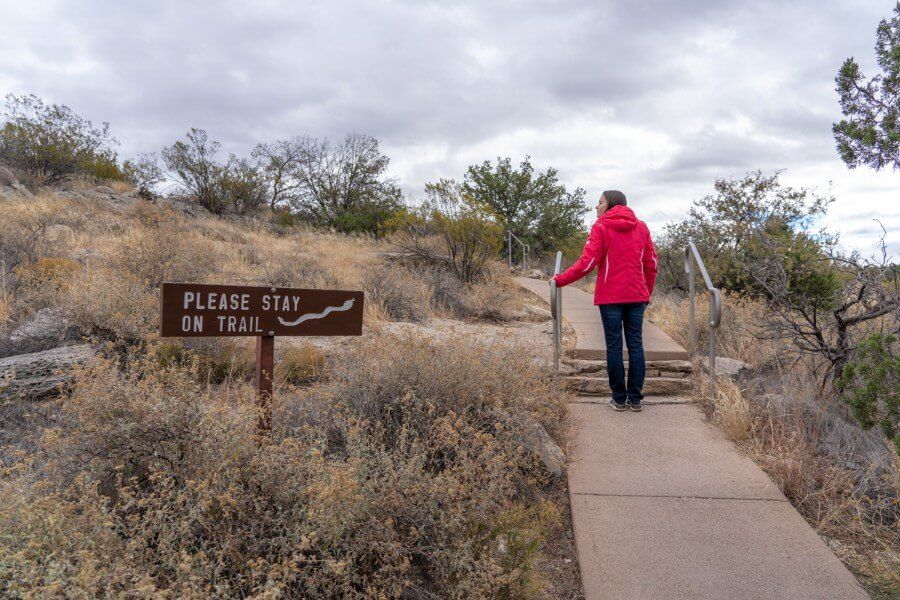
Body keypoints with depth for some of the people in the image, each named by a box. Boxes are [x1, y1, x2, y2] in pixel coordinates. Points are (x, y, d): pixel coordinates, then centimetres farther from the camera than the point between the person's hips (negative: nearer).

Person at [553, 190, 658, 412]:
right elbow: (651, 263, 11)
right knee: (635, 345, 7)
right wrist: (647, 292, 21)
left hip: (610, 296, -4)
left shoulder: (601, 227, -4)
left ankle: (619, 399, 7)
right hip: (637, 296, 4)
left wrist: (560, 280, -5)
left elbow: (587, 263, -12)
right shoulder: (641, 227, 11)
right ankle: (635, 399, 9)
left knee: (614, 346, 3)